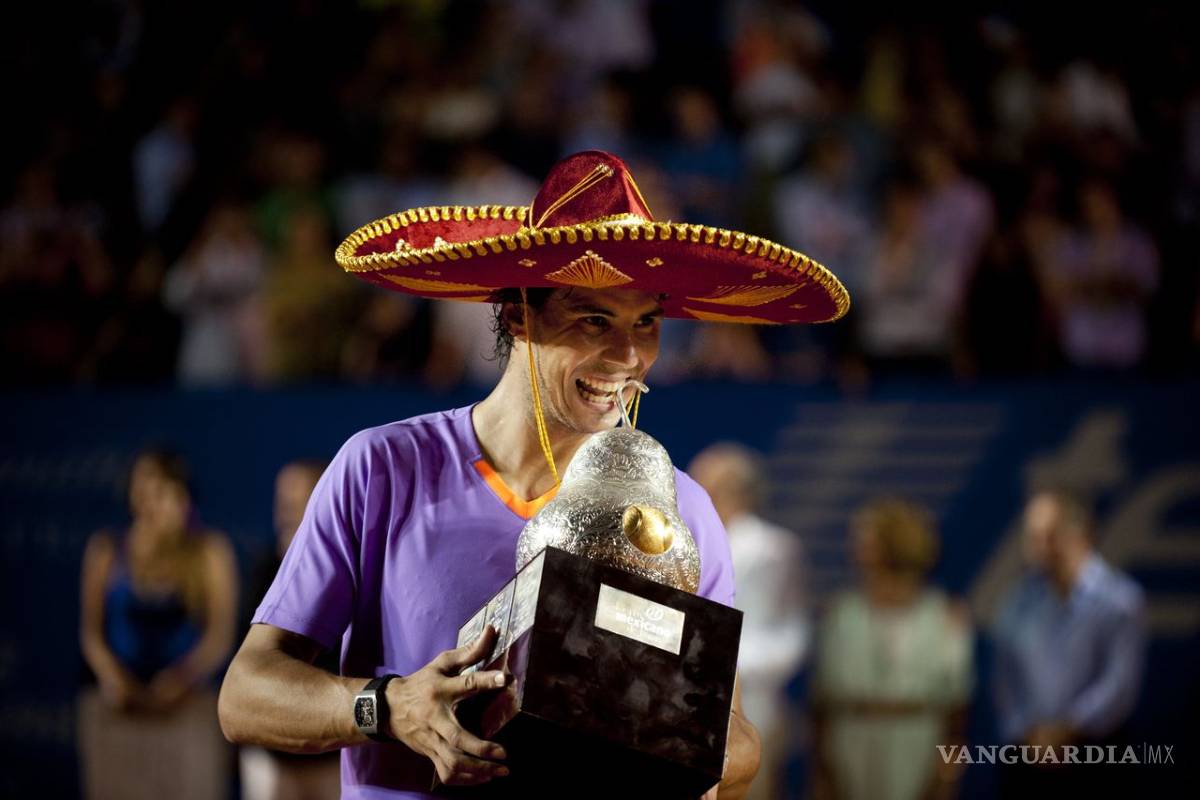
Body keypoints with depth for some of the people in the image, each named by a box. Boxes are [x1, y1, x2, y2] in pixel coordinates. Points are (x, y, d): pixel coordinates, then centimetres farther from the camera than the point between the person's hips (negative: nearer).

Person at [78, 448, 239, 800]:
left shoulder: (209, 552, 4)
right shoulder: (107, 552, 8)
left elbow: (221, 635, -1)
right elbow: (90, 630, 7)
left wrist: (182, 677, -18)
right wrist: (112, 677, -13)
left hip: (187, 708, -1)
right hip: (118, 714, 1)